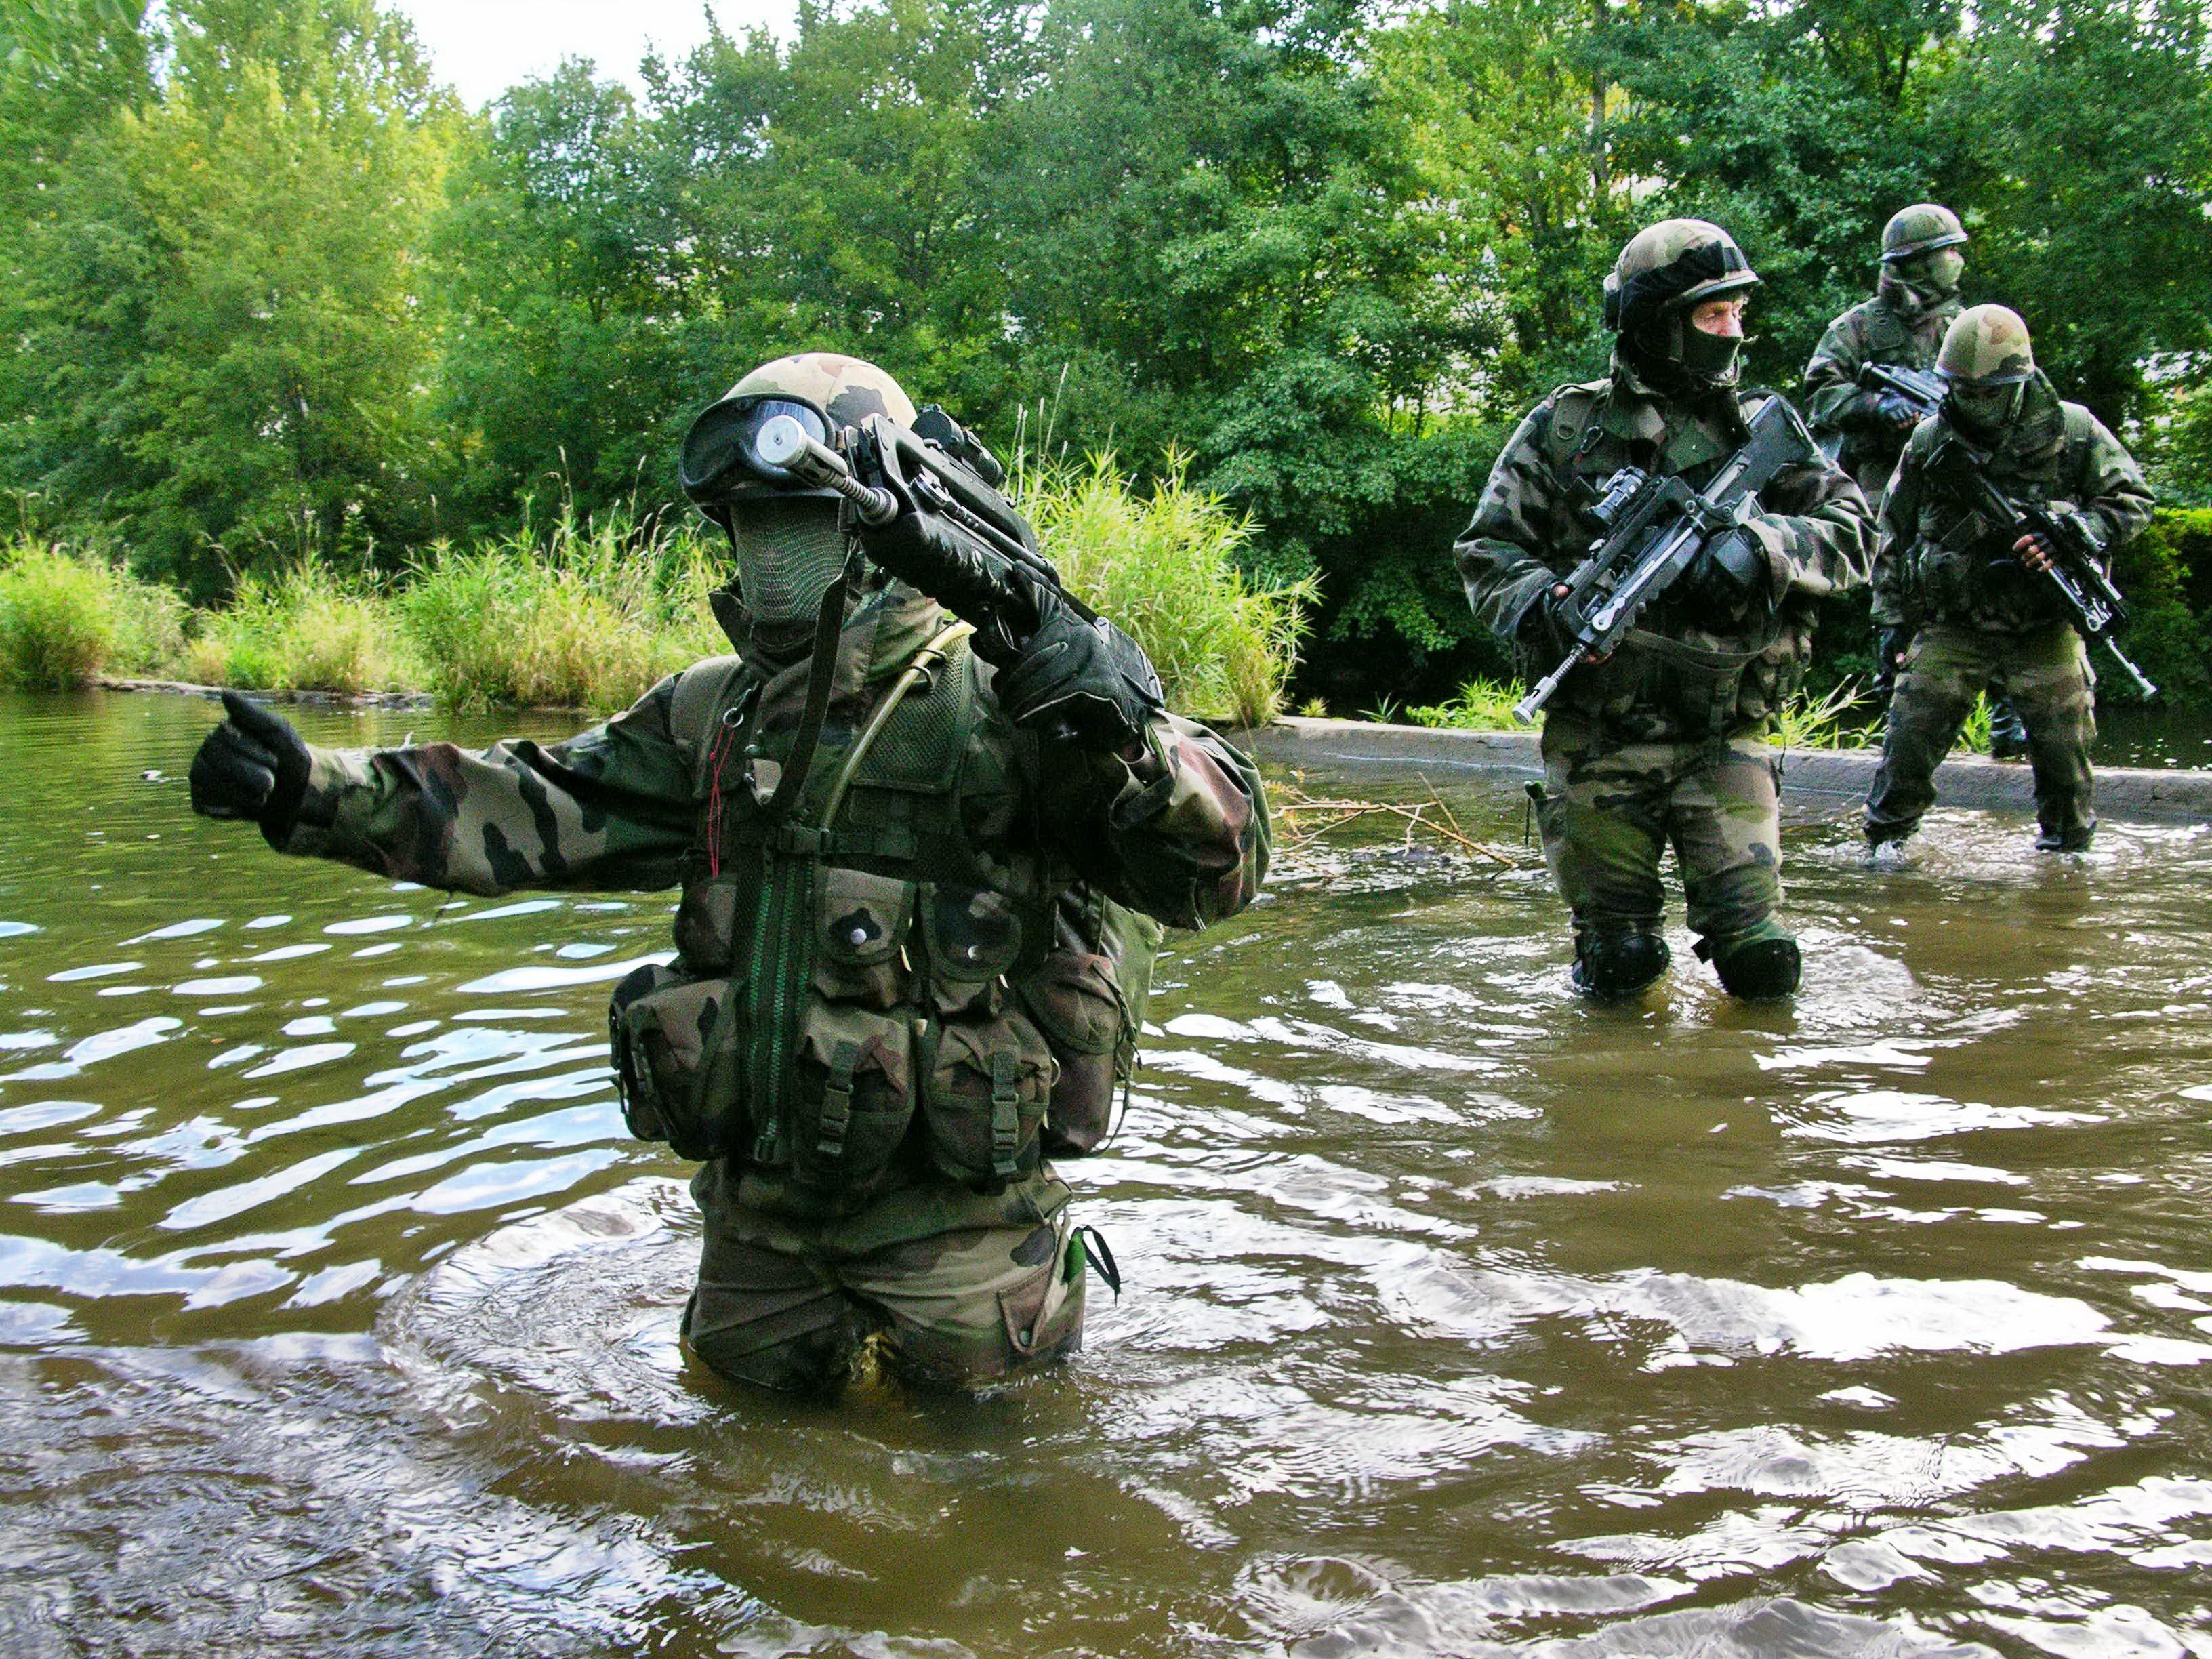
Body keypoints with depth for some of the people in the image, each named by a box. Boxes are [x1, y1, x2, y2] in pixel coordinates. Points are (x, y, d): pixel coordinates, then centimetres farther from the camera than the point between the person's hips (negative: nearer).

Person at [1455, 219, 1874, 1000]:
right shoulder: (1565, 428, 2)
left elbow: (1851, 532, 0)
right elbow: (1487, 550, 1)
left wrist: (1761, 546, -19)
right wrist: (1541, 600, -20)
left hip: (1724, 739, 2)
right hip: (1599, 743, -1)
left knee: (1762, 964, -5)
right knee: (1617, 972, 4)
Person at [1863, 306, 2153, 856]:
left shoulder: (2072, 432, -4)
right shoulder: (1928, 443, -1)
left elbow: (2133, 501, 2)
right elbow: (1895, 535, 8)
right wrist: (1892, 616, 5)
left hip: (2046, 629, 0)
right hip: (1953, 626, 1)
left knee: (2064, 750, 4)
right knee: (1910, 735, -6)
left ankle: (2067, 850, 25)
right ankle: (1882, 841, 11)